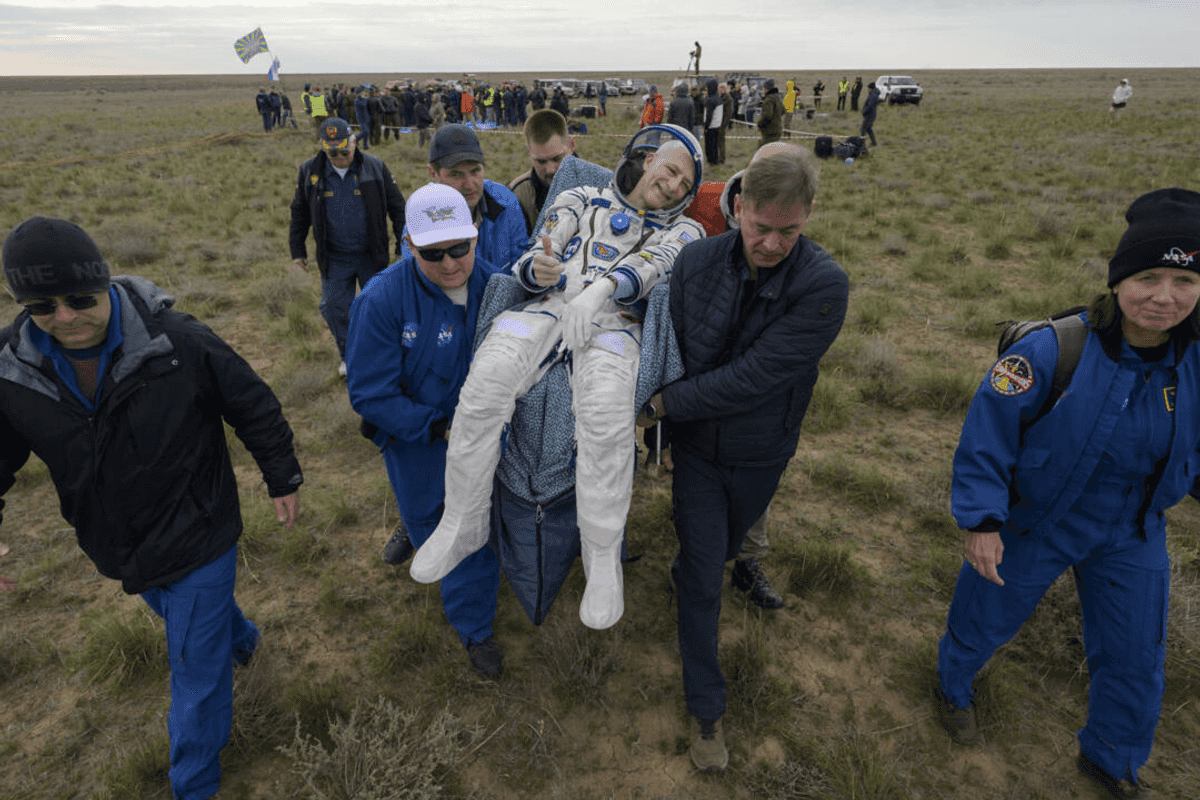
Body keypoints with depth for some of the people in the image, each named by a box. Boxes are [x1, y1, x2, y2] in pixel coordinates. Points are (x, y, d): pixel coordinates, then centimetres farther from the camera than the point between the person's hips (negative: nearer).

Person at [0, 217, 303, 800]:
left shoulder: (177, 341, -24)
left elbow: (253, 406, -11)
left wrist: (283, 480, -3)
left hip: (199, 539, -5)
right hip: (120, 550, 5)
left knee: (197, 670, 7)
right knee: (185, 615, 32)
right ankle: (240, 639, 67)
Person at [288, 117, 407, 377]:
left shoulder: (375, 168, -7)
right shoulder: (309, 171, -2)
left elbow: (397, 208, -1)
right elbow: (299, 213, 8)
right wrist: (297, 249, 10)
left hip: (372, 256, -2)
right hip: (334, 259, 2)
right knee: (333, 308, 7)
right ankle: (349, 355, 27)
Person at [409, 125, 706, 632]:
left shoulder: (682, 231, 22)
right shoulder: (579, 201, 26)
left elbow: (652, 263, -2)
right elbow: (530, 266, 15)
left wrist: (599, 289, -23)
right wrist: (538, 270, -12)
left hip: (613, 322, -1)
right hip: (549, 308, 2)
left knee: (606, 409, -36)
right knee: (486, 382, -29)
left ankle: (603, 558, -20)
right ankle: (462, 526, -11)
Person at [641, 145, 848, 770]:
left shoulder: (824, 286, -26)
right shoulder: (696, 262, -16)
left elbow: (752, 378, -30)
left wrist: (661, 404, -25)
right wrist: (664, 416, -10)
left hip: (761, 454, 0)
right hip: (697, 446, 0)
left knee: (719, 552, 27)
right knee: (703, 580, 4)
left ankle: (683, 571, 64)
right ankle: (706, 708, 23)